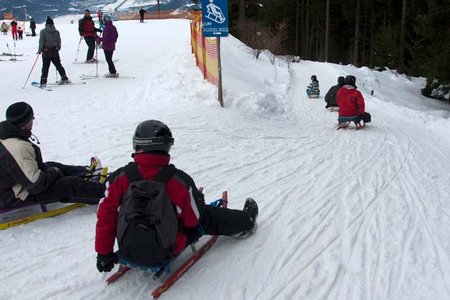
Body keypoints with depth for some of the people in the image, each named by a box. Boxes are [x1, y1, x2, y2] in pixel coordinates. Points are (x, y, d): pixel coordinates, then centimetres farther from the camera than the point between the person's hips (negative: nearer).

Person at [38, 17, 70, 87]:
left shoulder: (43, 31, -6)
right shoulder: (56, 32, 3)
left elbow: (41, 42, -7)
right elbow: (59, 42, 7)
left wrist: (39, 50, 1)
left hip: (46, 51, -3)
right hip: (54, 51, 3)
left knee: (45, 67, -1)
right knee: (58, 65, 14)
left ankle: (43, 82, -7)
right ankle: (65, 79, 15)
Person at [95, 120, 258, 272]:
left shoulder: (118, 179, -16)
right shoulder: (179, 181, -23)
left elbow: (105, 216, -10)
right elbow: (193, 219, -10)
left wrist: (103, 253, 3)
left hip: (129, 249, 4)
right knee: (209, 216, 20)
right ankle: (245, 222, 48)